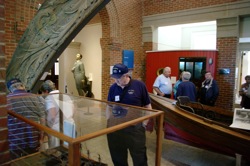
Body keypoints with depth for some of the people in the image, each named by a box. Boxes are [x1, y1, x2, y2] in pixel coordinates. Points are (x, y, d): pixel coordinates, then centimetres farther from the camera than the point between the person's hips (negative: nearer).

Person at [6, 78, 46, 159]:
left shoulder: (7, 99, -9)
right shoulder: (36, 98, -3)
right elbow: (42, 119, -3)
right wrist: (41, 138, 6)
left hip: (14, 142, -2)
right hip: (32, 140, 2)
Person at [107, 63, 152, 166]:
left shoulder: (139, 85, -8)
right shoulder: (113, 88, 2)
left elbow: (147, 105, 0)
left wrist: (145, 122, -5)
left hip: (135, 127, -3)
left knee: (139, 157, 10)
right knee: (118, 157, 18)